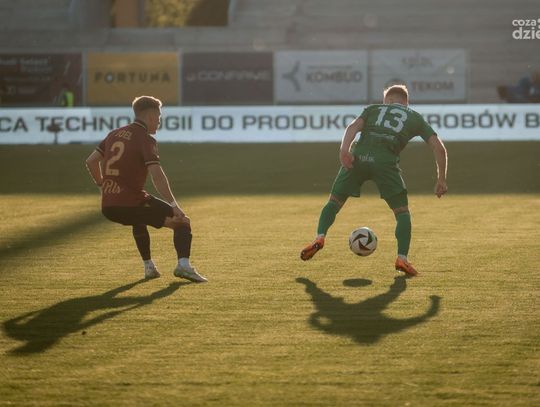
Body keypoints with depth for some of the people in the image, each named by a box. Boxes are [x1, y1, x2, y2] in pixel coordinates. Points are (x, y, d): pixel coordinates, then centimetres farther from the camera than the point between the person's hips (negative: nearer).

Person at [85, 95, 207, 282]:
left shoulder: (115, 134, 16)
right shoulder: (145, 139, -7)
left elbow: (91, 161, 19)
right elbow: (156, 174, -19)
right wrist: (173, 205, -19)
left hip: (107, 206, 7)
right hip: (131, 202, -7)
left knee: (138, 219, 39)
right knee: (182, 221, 2)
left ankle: (148, 266, 33)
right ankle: (183, 264, -19)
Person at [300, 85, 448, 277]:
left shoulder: (374, 108, 29)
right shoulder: (415, 118, 28)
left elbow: (354, 126, 6)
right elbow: (439, 148, 18)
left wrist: (345, 149, -9)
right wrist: (441, 180, 24)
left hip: (358, 157, 1)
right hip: (386, 161, -1)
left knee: (334, 201, 17)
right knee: (402, 212, 12)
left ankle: (319, 238, -5)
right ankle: (402, 258, -4)